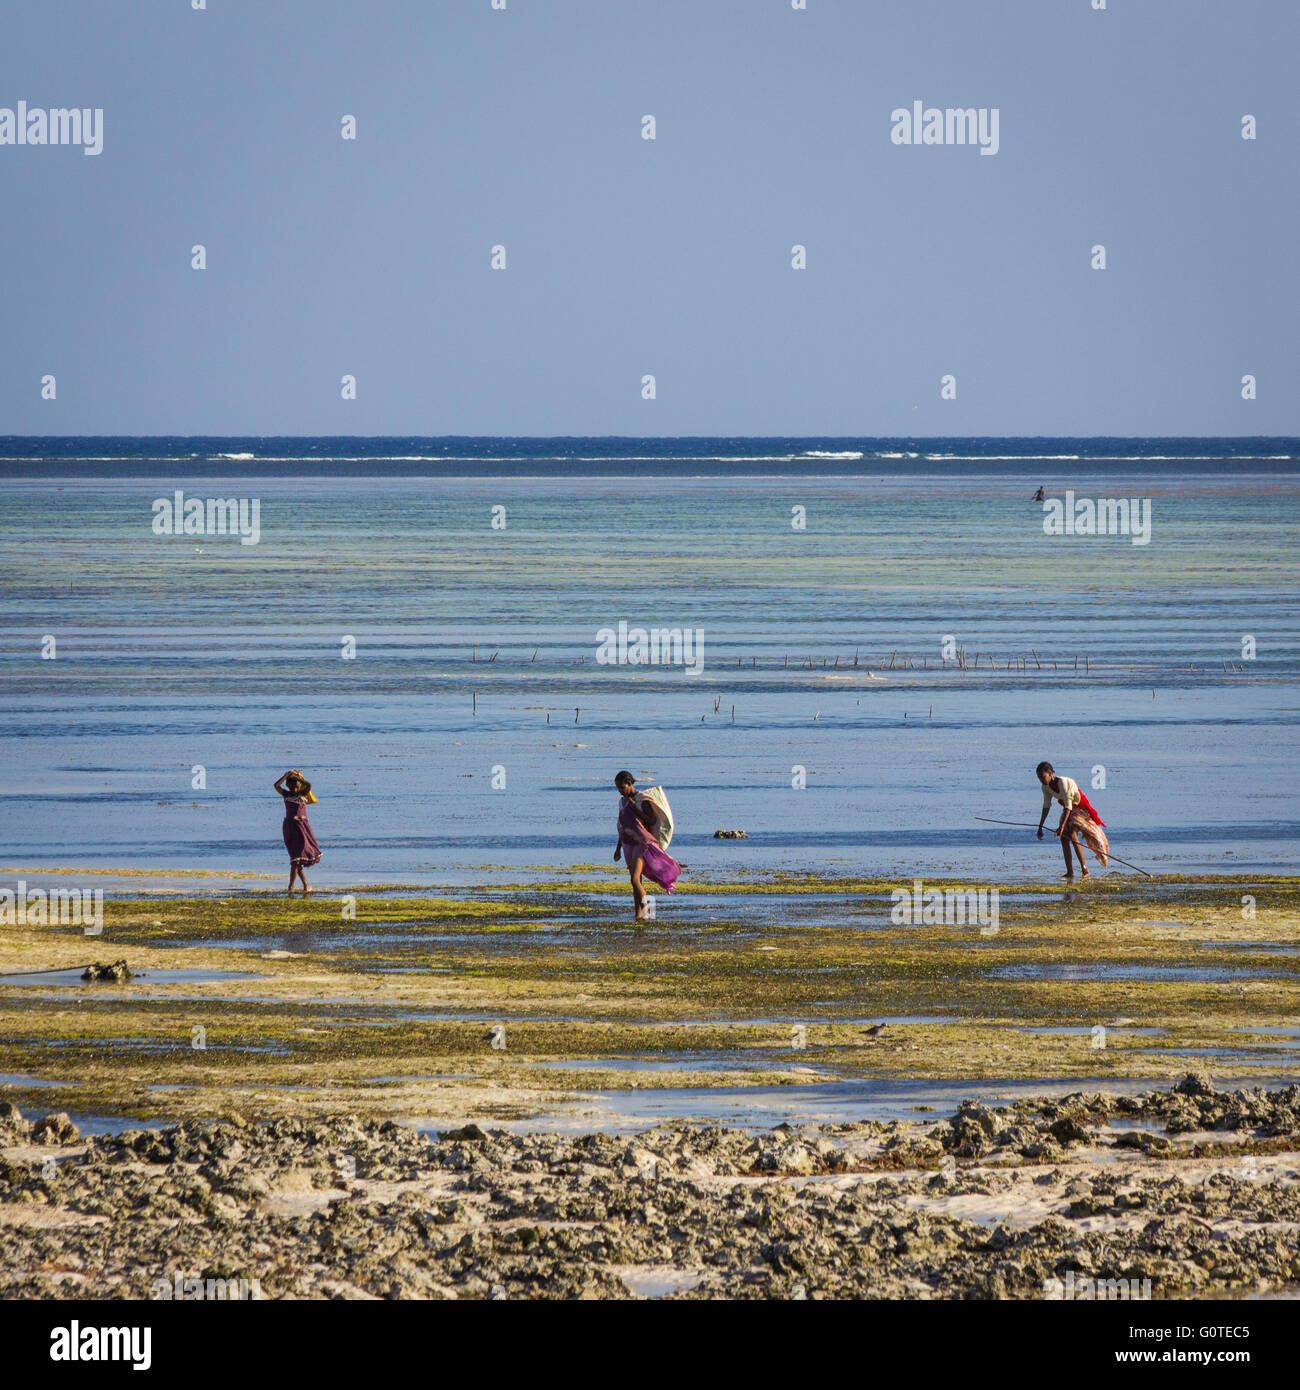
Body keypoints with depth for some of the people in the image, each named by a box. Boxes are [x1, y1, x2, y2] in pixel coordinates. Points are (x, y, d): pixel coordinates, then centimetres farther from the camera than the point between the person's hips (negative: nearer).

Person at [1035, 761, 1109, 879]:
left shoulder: (1063, 783, -31)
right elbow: (1046, 807, 4)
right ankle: (1069, 872, 0)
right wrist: (1040, 827, 4)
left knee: (1072, 835, -22)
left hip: (1080, 808, -8)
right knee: (1063, 838, -4)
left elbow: (1068, 807, -32)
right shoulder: (1046, 787, -8)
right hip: (1068, 810, 8)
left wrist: (1061, 827, -36)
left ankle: (1084, 868, -16)